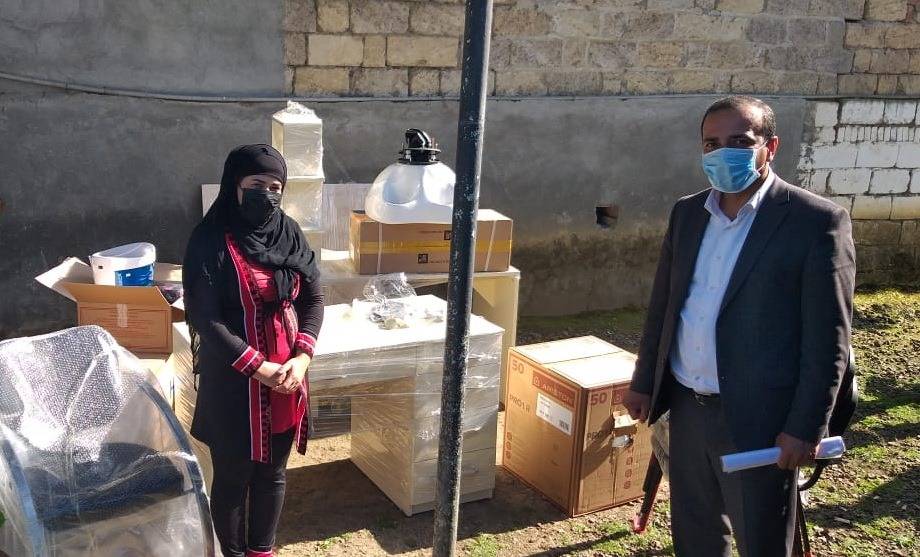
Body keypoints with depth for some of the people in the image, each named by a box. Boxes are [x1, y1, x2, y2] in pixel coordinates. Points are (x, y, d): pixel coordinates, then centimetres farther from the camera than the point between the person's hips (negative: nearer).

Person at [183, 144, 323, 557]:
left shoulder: (289, 233, 1)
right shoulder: (210, 241, -13)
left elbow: (313, 298, 5)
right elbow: (204, 319, -16)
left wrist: (302, 358, -9)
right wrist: (259, 368, -18)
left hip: (286, 376, 5)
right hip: (233, 382, -4)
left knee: (272, 472, 17)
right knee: (233, 476, 11)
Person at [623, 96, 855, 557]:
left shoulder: (817, 221, -12)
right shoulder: (687, 212, 7)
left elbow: (828, 339, -12)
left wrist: (805, 427, -14)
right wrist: (643, 382, 14)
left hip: (759, 417, -5)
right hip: (687, 407, 6)